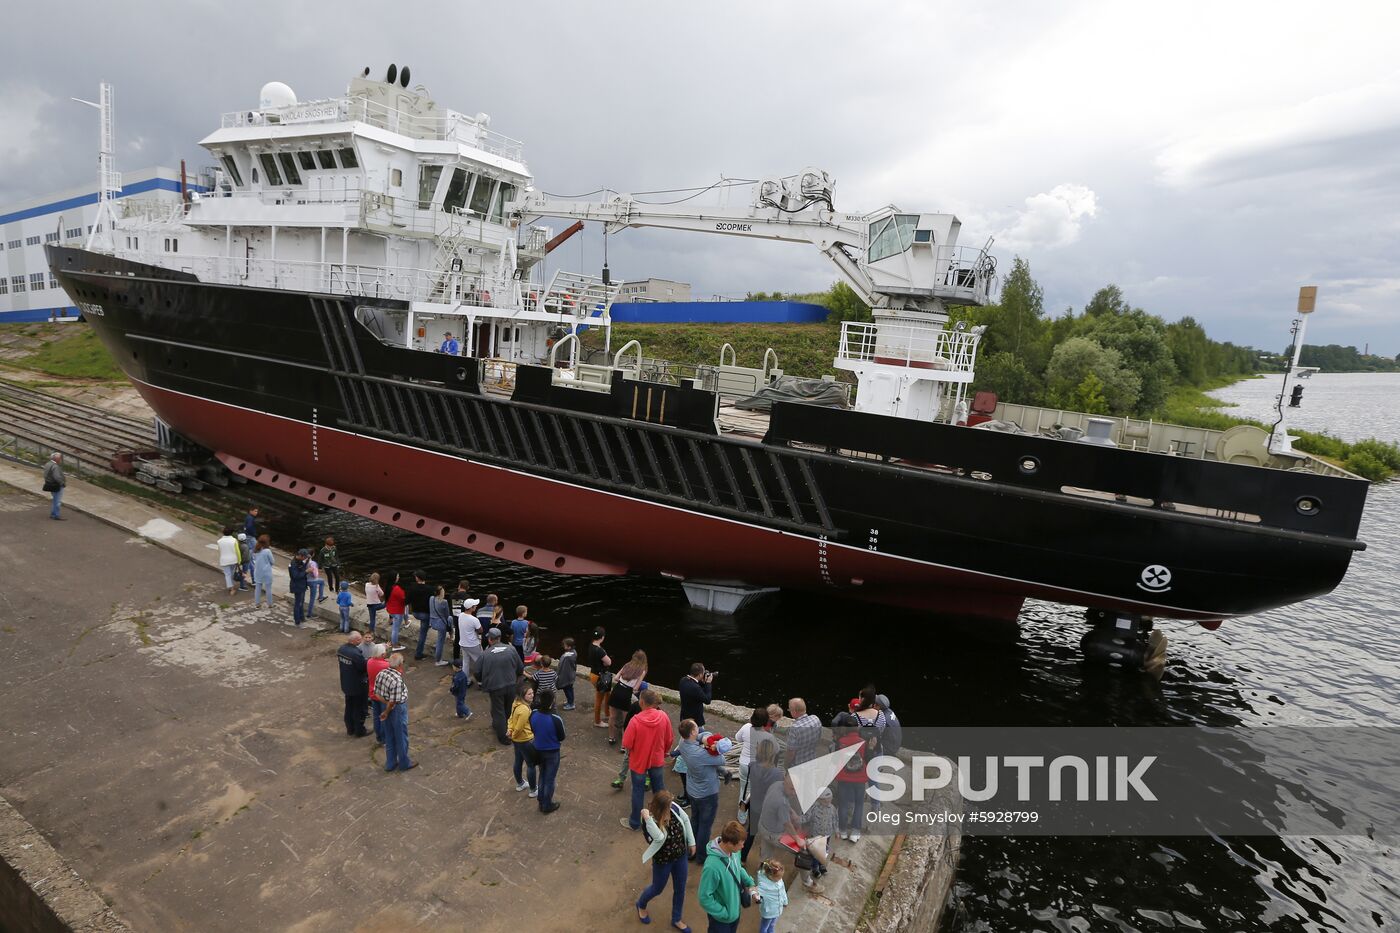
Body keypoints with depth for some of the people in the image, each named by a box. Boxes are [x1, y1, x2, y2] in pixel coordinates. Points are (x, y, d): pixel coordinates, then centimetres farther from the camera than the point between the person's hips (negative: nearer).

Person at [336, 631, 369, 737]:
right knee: (359, 709, 11)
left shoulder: (341, 649, -8)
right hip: (358, 686, -7)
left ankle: (350, 729, 36)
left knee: (349, 707, 22)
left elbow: (338, 659, 7)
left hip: (346, 684, 7)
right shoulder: (356, 653, -32)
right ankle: (359, 731, 24)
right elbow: (364, 668, -25)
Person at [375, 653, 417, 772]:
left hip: (386, 706, 7)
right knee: (401, 737, 12)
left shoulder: (381, 673, -8)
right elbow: (393, 702, -25)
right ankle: (404, 763, 29)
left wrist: (385, 701, 3)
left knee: (389, 737, 21)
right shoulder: (397, 680, -31)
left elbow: (376, 692, 0)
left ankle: (390, 763, 34)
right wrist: (386, 712, -9)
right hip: (398, 709, -7)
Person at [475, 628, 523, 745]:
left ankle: (503, 737, 16)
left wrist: (481, 681, 19)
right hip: (511, 686, 3)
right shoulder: (511, 650, -6)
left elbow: (477, 673, -4)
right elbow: (520, 668, 3)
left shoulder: (485, 655, -13)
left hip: (495, 687, -3)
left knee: (498, 712, 11)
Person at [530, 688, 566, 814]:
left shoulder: (533, 715, -16)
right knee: (550, 779, 14)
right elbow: (562, 738, -15)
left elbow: (533, 730, 1)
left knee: (542, 776, 25)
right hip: (552, 752, -5)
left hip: (538, 750, 5)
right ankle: (547, 806, 30)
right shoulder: (555, 719, -31)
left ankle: (541, 802, 39)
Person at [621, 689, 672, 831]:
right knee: (659, 787, 24)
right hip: (657, 760, 3)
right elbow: (669, 740, -4)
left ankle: (635, 822, 32)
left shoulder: (636, 720, -29)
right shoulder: (663, 716, -18)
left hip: (639, 761, -3)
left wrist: (631, 751, 3)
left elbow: (626, 744, -20)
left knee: (638, 790, 16)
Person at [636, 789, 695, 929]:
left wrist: (691, 842, 3)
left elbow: (686, 820, -3)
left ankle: (676, 919, 47)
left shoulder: (673, 807, -20)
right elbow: (659, 837, -46)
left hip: (681, 856, 4)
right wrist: (647, 819, -54)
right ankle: (641, 904, 55)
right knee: (657, 888, 21)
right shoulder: (649, 821, -32)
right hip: (662, 860, -4)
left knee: (680, 889, 21)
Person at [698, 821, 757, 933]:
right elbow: (704, 897, -28)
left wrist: (750, 883, -8)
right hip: (721, 917, -7)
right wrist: (723, 913, -19)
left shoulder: (734, 852, -16)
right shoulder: (712, 866, -39)